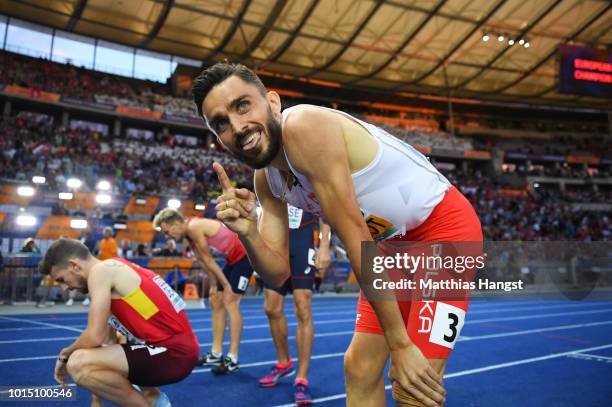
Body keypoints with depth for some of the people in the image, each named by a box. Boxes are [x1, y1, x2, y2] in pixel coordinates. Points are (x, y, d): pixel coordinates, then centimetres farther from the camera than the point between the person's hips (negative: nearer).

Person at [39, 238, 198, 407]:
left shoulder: (101, 271, -9)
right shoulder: (113, 270, 19)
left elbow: (95, 337, -17)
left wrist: (64, 355, 5)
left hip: (174, 354, -10)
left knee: (78, 363, -20)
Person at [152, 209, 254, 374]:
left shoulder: (194, 227, -23)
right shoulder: (189, 233, 7)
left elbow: (208, 259, -17)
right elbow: (203, 261, 11)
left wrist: (226, 284, -12)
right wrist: (214, 285, 11)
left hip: (244, 256, -10)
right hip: (233, 259, 10)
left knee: (230, 302, -14)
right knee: (215, 301, 9)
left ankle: (233, 359, -10)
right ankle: (216, 354, 15)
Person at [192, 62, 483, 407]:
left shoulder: (306, 126, -27)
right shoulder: (265, 179, -1)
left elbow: (356, 238, -27)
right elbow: (279, 273, -1)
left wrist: (400, 344, -22)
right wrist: (247, 232, -22)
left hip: (445, 226, -7)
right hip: (395, 243, 8)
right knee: (359, 368, 10)